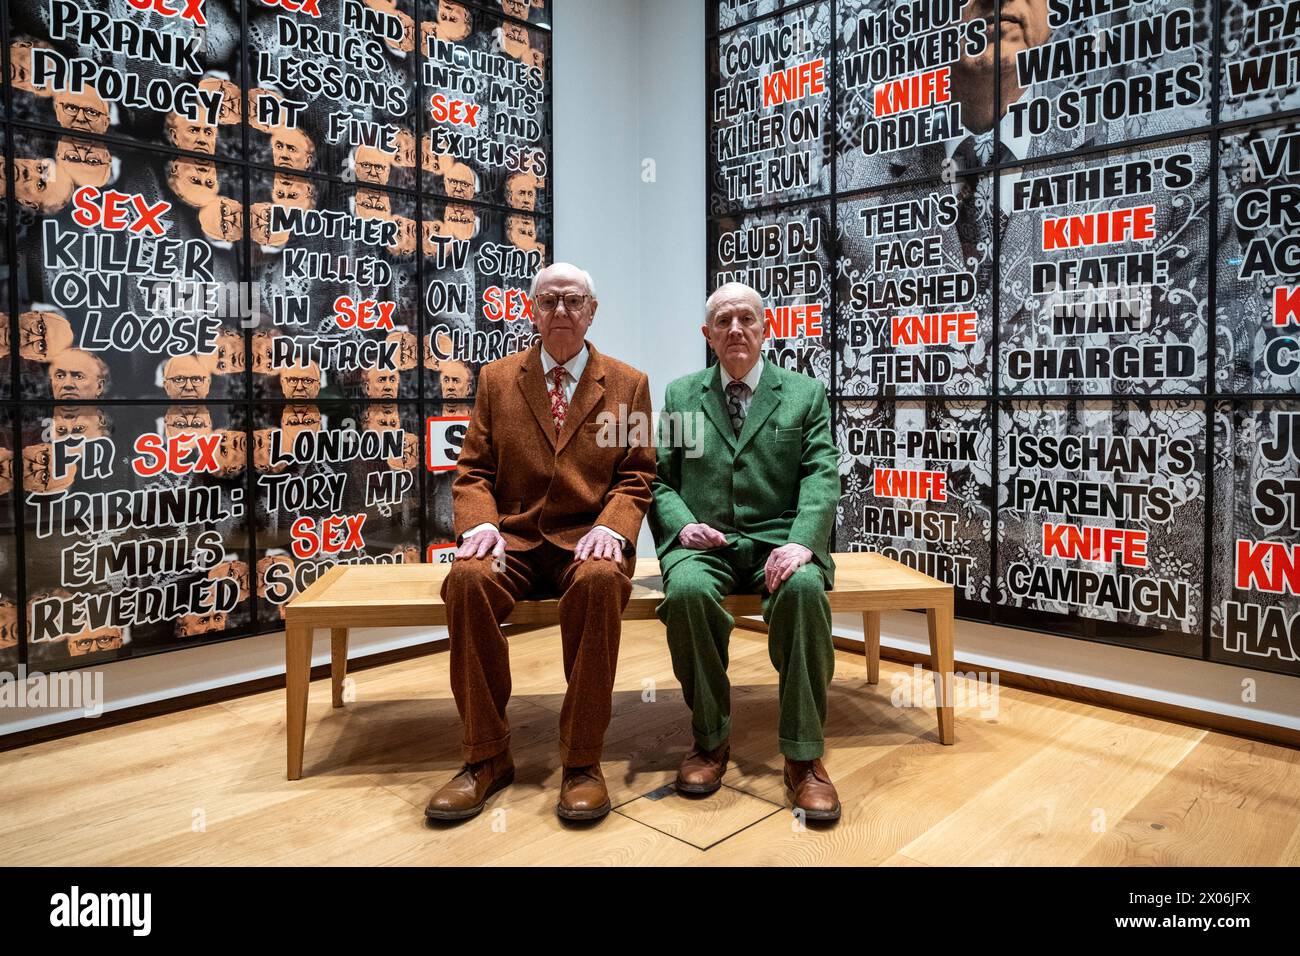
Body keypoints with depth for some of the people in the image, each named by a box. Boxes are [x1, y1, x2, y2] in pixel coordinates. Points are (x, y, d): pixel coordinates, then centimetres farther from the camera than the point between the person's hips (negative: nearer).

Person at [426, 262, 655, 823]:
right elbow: (472, 471, 9)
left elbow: (636, 476, 5)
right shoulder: (496, 379, 13)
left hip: (587, 540, -1)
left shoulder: (628, 385, 10)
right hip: (514, 537, 2)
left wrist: (610, 528, -15)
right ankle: (486, 757, -16)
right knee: (467, 578, -31)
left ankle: (582, 760, -20)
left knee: (600, 580, -36)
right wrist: (480, 525, -13)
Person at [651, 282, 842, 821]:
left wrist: (801, 541, -19)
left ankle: (803, 754, -20)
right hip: (703, 541, 1)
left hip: (776, 539, 0)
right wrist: (682, 524, -9)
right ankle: (710, 737, -11)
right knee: (687, 590, -33)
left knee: (804, 588, -34)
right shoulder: (679, 395, 16)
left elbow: (821, 477, 0)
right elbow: (659, 478, 12)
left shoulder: (805, 394, 12)